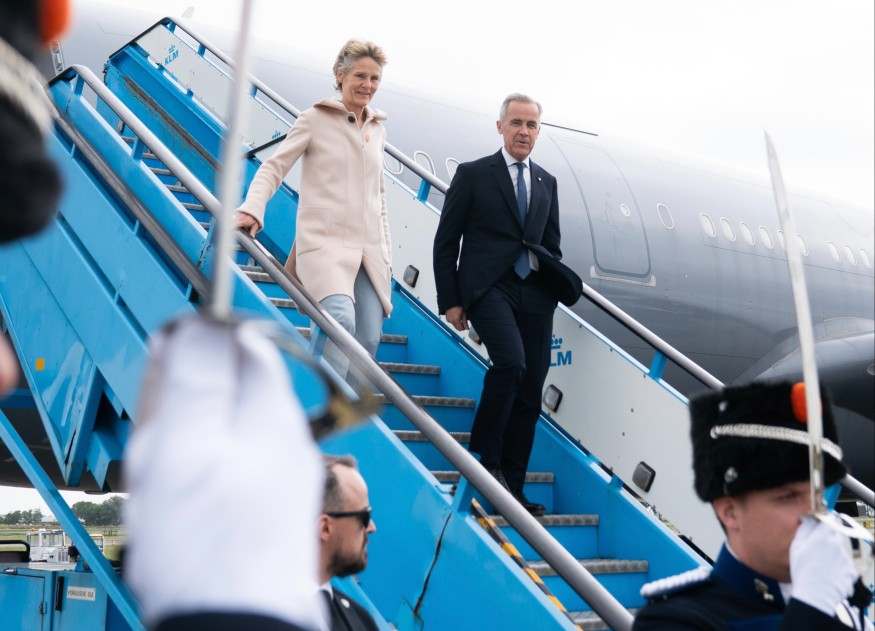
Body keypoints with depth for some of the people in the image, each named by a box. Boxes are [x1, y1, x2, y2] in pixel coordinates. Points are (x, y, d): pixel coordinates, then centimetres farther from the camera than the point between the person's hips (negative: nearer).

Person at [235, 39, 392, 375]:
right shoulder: (315, 119, 1)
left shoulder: (377, 130, 17)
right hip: (325, 243, -6)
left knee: (368, 340, -2)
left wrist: (386, 251, 18)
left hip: (369, 251, 6)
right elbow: (274, 167, -4)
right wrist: (252, 210, -22)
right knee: (341, 320, -29)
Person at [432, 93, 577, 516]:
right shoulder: (473, 174, 4)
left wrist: (556, 284, 7)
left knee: (530, 392, 1)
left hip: (534, 294, 5)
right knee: (511, 363, -27)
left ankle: (512, 486, 10)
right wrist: (450, 300, -4)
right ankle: (487, 458, -8)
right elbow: (445, 242, 2)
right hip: (488, 287, -5)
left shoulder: (547, 183, 18)